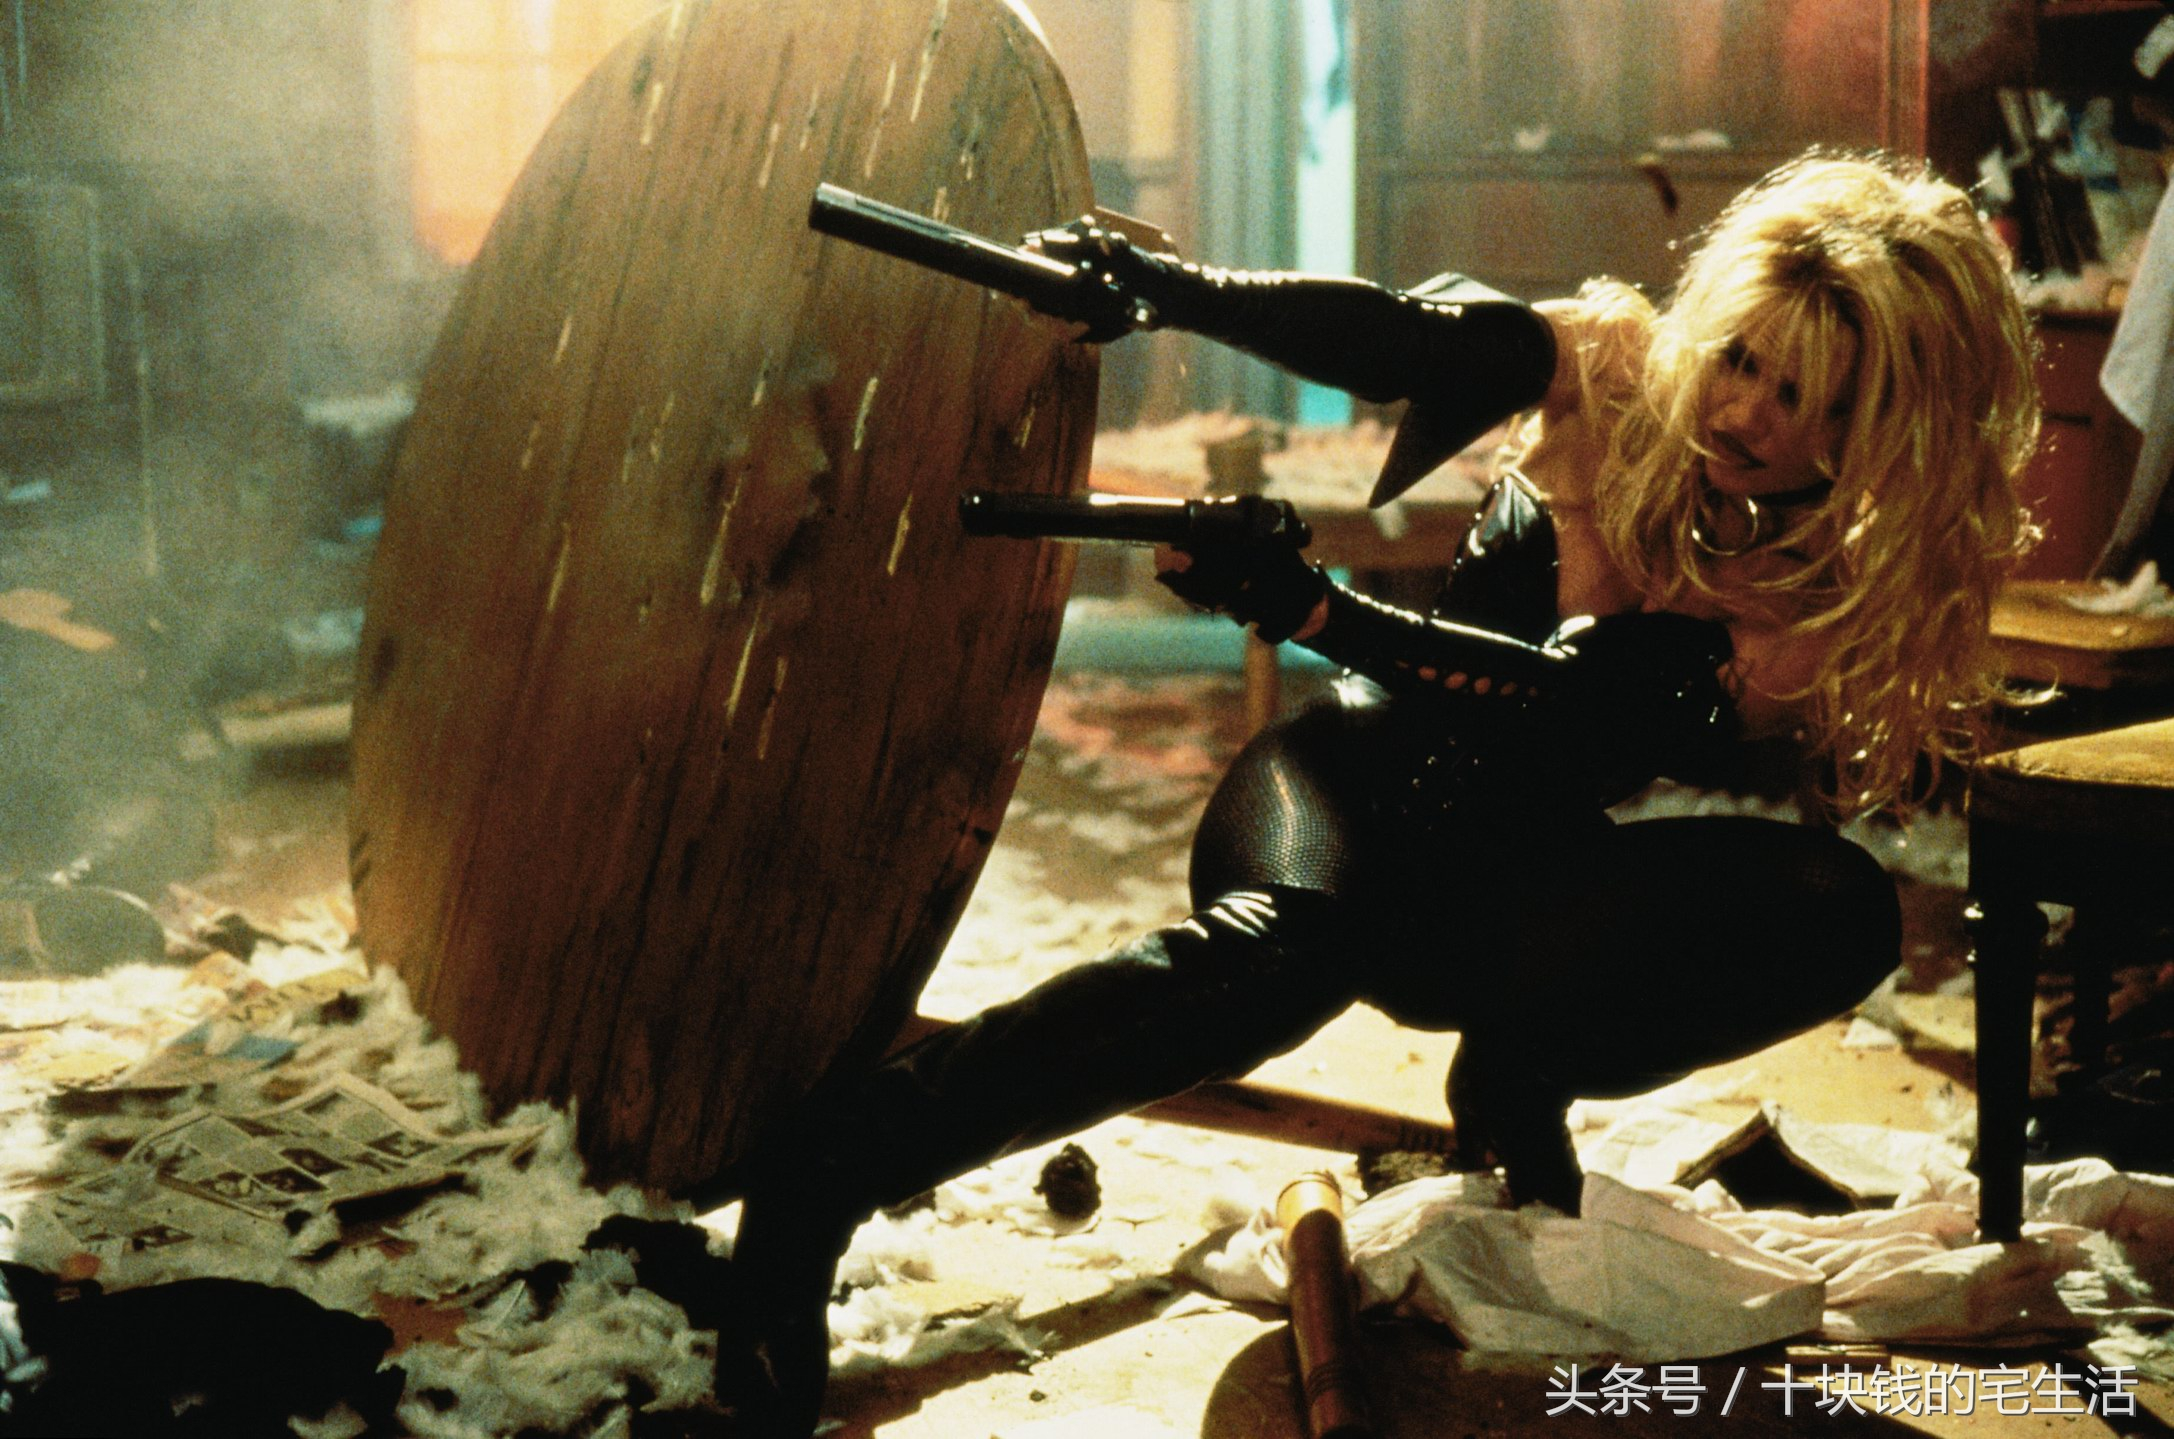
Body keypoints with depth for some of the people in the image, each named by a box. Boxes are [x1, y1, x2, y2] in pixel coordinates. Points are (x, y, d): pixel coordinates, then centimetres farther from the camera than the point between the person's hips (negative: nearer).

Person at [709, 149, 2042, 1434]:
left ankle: (1517, 1083, -9)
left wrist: (1313, 609, -35)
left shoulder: (1839, 592, -10)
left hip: (1515, 881, 2)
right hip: (1366, 783, -1)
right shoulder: (1616, 369, -6)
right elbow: (1393, 337, -23)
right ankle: (812, 1178, -47)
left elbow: (1568, 706, -22)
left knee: (1840, 906, -26)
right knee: (1284, 942, -39)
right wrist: (1162, 285, -42)